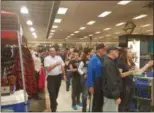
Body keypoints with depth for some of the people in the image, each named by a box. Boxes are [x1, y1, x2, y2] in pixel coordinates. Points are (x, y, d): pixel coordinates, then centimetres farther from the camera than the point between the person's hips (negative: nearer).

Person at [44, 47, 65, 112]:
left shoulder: (59, 58, 6)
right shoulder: (47, 58, -8)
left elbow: (62, 66, 9)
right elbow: (48, 69, -17)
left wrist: (61, 73, 0)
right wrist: (55, 64, -20)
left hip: (58, 76, 5)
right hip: (51, 77, -4)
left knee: (56, 91, 18)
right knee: (52, 92, -4)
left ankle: (54, 101, 43)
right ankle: (53, 107, 8)